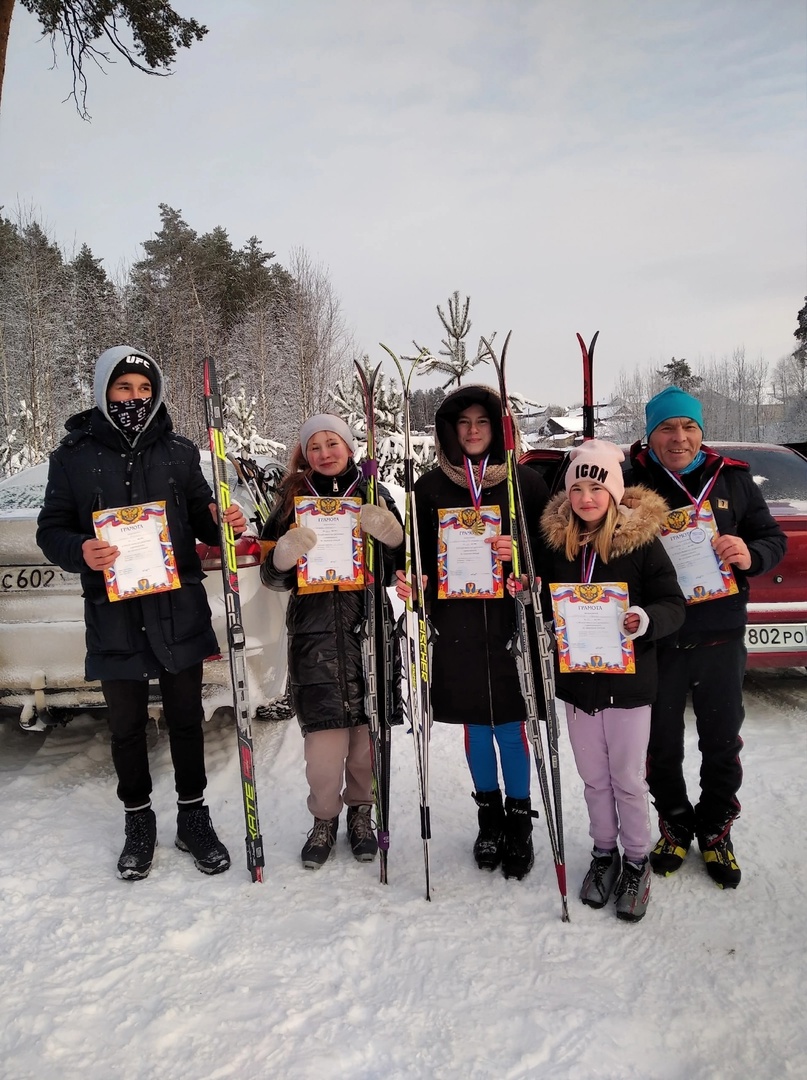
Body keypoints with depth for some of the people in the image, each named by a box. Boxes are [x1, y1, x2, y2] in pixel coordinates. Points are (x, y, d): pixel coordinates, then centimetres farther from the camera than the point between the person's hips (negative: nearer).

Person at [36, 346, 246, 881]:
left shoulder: (179, 451, 4)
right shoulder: (74, 455, 0)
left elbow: (202, 517, 10)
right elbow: (51, 529, 1)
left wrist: (226, 525, -13)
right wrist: (80, 551, -20)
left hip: (179, 609, 1)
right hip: (113, 612, -1)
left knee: (186, 718, 11)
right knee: (126, 724, 12)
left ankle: (193, 816, 29)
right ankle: (138, 821, 32)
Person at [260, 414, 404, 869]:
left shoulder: (374, 496, 9)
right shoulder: (292, 500, 9)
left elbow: (401, 564, 8)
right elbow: (271, 574, 6)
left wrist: (392, 536, -12)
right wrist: (283, 558, -16)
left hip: (368, 623, 1)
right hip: (315, 628, 0)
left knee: (368, 722, 3)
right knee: (324, 725, -5)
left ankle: (361, 809, 25)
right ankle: (324, 817, 17)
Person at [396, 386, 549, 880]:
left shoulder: (526, 482, 2)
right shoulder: (431, 487, 6)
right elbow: (419, 554, 9)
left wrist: (519, 552, -16)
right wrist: (411, 581, -10)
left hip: (508, 617, -2)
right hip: (455, 621, 2)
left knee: (509, 722, 3)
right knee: (474, 721, 12)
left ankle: (520, 822, 22)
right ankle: (489, 816, 30)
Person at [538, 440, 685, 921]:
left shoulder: (642, 540, -11)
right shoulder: (556, 541, 0)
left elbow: (674, 605, -10)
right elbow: (545, 601, 13)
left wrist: (645, 621, -29)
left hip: (628, 680, -3)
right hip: (577, 679, 4)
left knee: (628, 778, 9)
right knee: (594, 777, 17)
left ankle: (637, 862, 30)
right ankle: (604, 853, 37)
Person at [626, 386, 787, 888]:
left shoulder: (733, 478, 2)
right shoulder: (631, 480, -6)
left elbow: (774, 538, 7)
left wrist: (751, 555, -16)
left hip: (720, 638, 2)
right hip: (657, 639, -1)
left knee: (722, 742, 15)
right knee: (662, 744, 14)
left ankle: (715, 829, 37)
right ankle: (676, 825, 37)